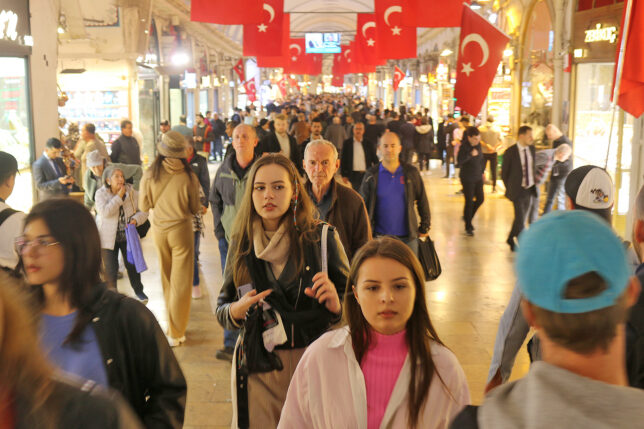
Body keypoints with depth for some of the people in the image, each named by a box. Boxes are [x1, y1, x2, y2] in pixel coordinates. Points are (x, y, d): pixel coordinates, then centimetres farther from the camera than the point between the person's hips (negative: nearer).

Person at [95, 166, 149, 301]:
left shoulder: (131, 192, -2)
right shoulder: (101, 193, -9)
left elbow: (143, 210, 2)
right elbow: (105, 212, -24)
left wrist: (136, 219, -19)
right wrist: (119, 197, -23)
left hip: (128, 235, 2)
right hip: (109, 237, -2)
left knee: (132, 264, 8)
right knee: (110, 268, 1)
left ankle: (138, 290, 28)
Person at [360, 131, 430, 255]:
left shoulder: (411, 172, 1)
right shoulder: (371, 175, 0)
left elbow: (422, 202, 8)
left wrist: (425, 228, 10)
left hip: (407, 237, 1)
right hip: (380, 237, 0)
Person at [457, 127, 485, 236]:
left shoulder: (478, 145, 2)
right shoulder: (464, 146, -16)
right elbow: (460, 161, -28)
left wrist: (482, 171, 16)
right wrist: (470, 154, -36)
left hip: (478, 177, 6)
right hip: (467, 178, -6)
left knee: (480, 199, 9)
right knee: (469, 201, -2)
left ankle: (467, 217, 32)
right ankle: (468, 227, 12)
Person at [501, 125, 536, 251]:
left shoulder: (532, 149, 4)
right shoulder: (510, 152, -12)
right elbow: (504, 173, -3)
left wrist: (534, 185, 13)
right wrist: (509, 189, 1)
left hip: (530, 189, 5)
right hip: (518, 190, -5)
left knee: (522, 217, 15)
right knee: (520, 219, -10)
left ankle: (511, 239, 34)